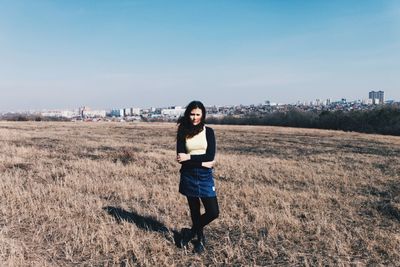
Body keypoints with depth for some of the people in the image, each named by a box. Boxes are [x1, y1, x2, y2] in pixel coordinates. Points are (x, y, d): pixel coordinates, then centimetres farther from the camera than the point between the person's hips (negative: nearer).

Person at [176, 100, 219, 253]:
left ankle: (191, 232, 22)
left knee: (213, 212, -3)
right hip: (188, 176, 0)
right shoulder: (182, 132, -1)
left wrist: (189, 157, -16)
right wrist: (201, 161, -18)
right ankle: (200, 238, 35)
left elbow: (210, 156, -11)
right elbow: (180, 157, -11)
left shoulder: (208, 131, 0)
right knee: (194, 210, 12)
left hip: (205, 176, 1)